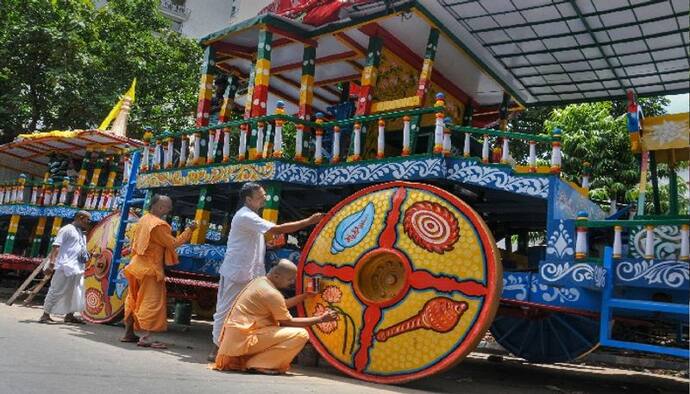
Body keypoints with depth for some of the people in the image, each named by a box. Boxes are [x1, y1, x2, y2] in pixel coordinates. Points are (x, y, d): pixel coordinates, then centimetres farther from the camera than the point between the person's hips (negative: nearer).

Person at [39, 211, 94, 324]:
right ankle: (45, 315, 1)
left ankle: (69, 315, 17)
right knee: (57, 290, -6)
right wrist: (51, 263, -19)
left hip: (78, 268, 9)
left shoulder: (82, 234, 21)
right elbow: (56, 247, -12)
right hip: (65, 266, -9)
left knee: (75, 292, 10)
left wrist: (87, 256, 10)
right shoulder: (67, 229, -5)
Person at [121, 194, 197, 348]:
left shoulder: (143, 219, 10)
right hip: (150, 268, -9)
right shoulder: (159, 225, -19)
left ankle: (129, 333, 21)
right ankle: (145, 337, -10)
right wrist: (189, 230, -10)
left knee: (134, 299, 14)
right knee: (151, 301, -7)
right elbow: (173, 243, -15)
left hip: (137, 265, 9)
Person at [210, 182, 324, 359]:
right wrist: (309, 221, -27)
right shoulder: (246, 216, -18)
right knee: (226, 310, 1)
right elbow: (276, 229, -27)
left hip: (248, 273, 10)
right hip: (236, 272, -10)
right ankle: (217, 348, 12)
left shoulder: (251, 217, 15)